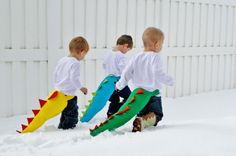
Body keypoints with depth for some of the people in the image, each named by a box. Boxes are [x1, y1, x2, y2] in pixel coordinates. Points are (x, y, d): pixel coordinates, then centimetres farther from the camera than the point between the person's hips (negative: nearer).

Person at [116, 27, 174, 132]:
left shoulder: (136, 57, 6)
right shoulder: (155, 57, -12)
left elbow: (126, 73, 8)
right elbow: (158, 74, -22)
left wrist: (120, 85, 22)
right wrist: (169, 80, -7)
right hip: (152, 93, -5)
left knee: (142, 114, 18)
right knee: (156, 114, 0)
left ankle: (141, 119, -13)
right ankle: (142, 121, -27)